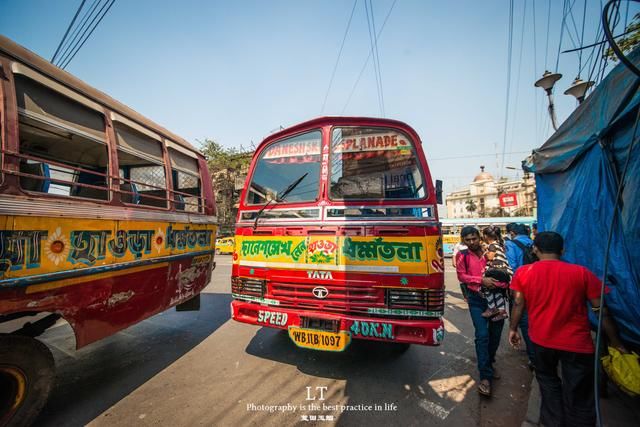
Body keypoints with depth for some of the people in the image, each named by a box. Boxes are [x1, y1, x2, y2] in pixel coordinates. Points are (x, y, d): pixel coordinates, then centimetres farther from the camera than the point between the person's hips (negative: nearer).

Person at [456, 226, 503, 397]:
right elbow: (461, 276, -10)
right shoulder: (462, 256, -4)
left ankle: (489, 364, 37)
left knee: (495, 334, 14)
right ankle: (485, 376, 0)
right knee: (482, 335, -9)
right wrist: (482, 280, -23)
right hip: (477, 300, -3)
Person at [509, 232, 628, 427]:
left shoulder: (523, 272, -12)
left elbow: (518, 305, -6)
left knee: (547, 377, 27)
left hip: (541, 339, 1)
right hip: (576, 343, 0)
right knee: (578, 397, 14)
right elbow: (601, 310, -5)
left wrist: (513, 329, 9)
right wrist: (615, 342, 8)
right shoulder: (582, 273, -10)